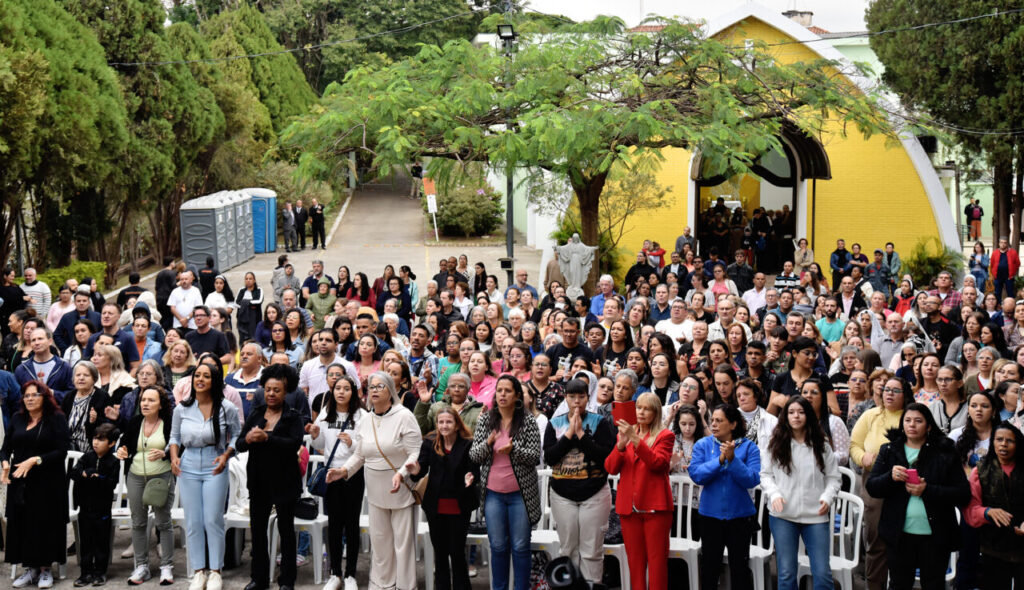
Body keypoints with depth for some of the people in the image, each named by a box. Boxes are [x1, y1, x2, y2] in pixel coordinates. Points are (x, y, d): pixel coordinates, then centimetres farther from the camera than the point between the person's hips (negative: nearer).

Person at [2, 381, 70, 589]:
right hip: (19, 482, 4)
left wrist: (34, 460, -19)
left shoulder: (56, 419, -3)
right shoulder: (17, 419, 11)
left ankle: (45, 569, 11)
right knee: (21, 523, 2)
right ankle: (30, 568, 14)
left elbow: (61, 452, -10)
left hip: (48, 483, -4)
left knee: (45, 523, -1)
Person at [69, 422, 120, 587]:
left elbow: (112, 484, -15)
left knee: (102, 541, 5)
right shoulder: (87, 457, 3)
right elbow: (72, 473, -5)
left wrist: (97, 477, -24)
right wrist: (85, 473, -22)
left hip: (103, 508, -3)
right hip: (86, 505, 3)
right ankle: (86, 572, 14)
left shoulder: (113, 462, -7)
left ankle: (100, 572, 15)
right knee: (85, 540, 7)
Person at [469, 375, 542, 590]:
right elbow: (474, 455, 2)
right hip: (493, 493, 2)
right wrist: (488, 443, -19)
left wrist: (513, 449, -25)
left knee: (520, 547, 4)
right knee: (498, 546, 9)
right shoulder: (486, 420, 4)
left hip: (520, 493, -2)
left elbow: (535, 456, -7)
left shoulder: (528, 421, -4)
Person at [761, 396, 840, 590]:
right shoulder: (775, 445, 6)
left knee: (822, 572, -2)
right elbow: (766, 475, 6)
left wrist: (827, 497, -10)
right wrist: (774, 494, -12)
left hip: (816, 515, 1)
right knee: (786, 573, 6)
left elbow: (833, 477, 9)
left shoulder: (821, 446, 8)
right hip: (783, 515, 0)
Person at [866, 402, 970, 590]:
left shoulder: (945, 453, -1)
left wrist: (927, 490, -18)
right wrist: (890, 477, -18)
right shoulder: (889, 451, 7)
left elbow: (963, 494, -6)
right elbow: (871, 487, 2)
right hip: (899, 534, 2)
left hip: (935, 536, -2)